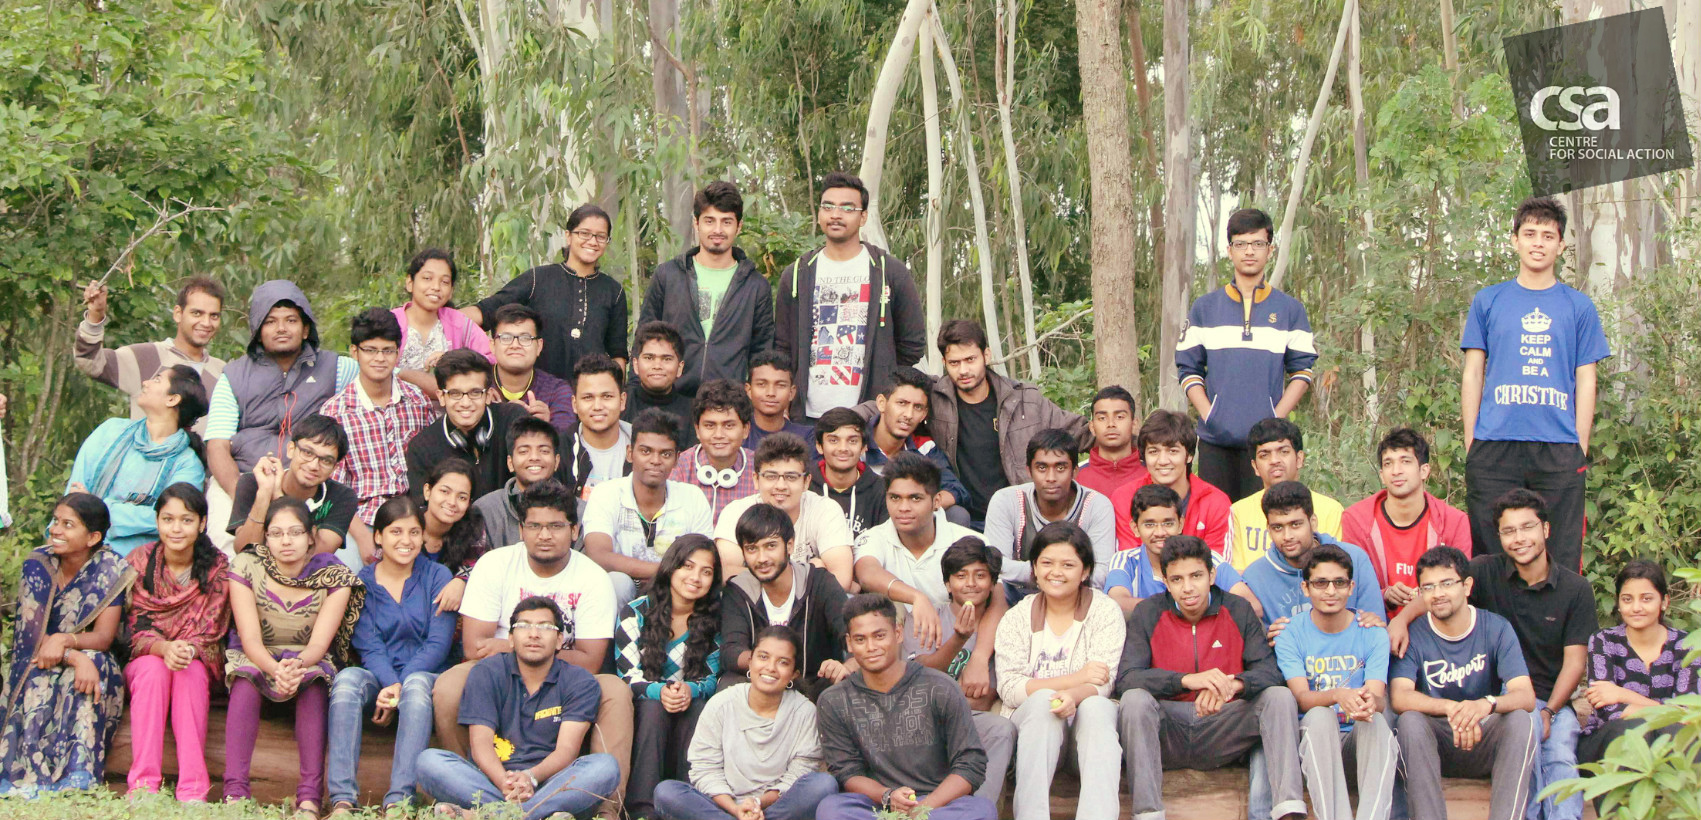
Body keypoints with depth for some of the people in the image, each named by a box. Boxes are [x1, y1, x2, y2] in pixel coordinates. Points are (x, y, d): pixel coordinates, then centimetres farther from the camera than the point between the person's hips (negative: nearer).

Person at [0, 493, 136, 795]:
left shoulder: (112, 569, -8)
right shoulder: (37, 565, -8)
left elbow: (104, 636, -16)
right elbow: (32, 634, -17)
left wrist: (65, 640, -39)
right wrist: (76, 658, -37)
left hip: (93, 665, 0)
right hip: (35, 665, 0)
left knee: (94, 663, -34)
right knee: (40, 677, -34)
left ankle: (77, 777, -41)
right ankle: (29, 775, -41)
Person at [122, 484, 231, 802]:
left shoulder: (217, 568, -6)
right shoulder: (139, 562, -6)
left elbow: (210, 633, -8)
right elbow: (136, 629, -11)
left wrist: (188, 650, -32)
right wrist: (164, 648, -33)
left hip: (199, 661, 0)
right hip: (144, 659, 0)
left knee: (191, 672, -34)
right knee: (154, 668, -33)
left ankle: (193, 789, -39)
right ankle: (143, 784, -38)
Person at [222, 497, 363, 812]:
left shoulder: (333, 576, -10)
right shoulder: (246, 567, -10)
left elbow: (320, 643, -18)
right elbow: (250, 639, -19)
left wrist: (297, 666, -42)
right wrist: (276, 670, -40)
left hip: (310, 663, 0)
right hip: (257, 660, 0)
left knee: (314, 681, -34)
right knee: (245, 677, -33)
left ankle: (310, 797, -40)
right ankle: (235, 792, -40)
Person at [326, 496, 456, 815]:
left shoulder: (437, 577, 5)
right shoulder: (362, 582, 7)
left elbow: (439, 644, -5)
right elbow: (369, 647, -3)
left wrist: (400, 687, -18)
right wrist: (391, 684, -23)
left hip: (426, 676, -1)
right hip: (380, 679, 1)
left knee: (416, 683, -35)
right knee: (347, 678, -31)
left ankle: (399, 800, -44)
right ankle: (342, 799, -39)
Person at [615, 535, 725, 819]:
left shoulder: (714, 620, 1)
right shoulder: (637, 613, -4)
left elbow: (712, 678, -1)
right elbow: (627, 676, -9)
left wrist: (690, 690, -26)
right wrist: (659, 692, -31)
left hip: (692, 703, 1)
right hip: (641, 708, -1)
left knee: (698, 709, -31)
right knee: (653, 707, -33)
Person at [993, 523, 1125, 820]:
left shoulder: (1105, 611, 2)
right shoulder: (1017, 619, 5)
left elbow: (1103, 683, -11)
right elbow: (1009, 689, -9)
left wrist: (1074, 696, -35)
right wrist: (1076, 678, -18)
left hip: (1088, 714, 0)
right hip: (1032, 718, 0)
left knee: (1095, 707, -33)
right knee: (1043, 700, -32)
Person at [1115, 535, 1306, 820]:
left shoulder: (1238, 610, 6)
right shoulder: (1148, 614, 1)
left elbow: (1270, 671, -4)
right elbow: (1125, 678, -13)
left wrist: (1233, 684, -28)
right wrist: (1187, 680, -28)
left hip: (1222, 730, 2)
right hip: (1166, 733, -1)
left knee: (1280, 696, -20)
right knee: (1135, 699, -31)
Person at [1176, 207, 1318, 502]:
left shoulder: (1290, 309, 10)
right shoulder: (1204, 308, 11)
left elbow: (1302, 370, 7)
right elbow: (1188, 368, 10)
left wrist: (1276, 417, -5)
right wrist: (1207, 414, -4)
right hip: (1216, 439, 1)